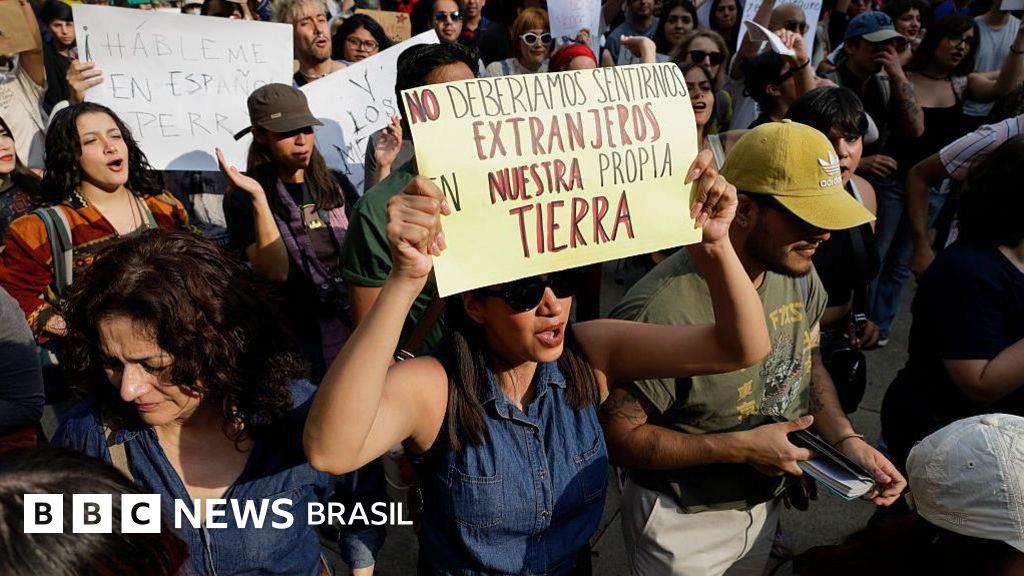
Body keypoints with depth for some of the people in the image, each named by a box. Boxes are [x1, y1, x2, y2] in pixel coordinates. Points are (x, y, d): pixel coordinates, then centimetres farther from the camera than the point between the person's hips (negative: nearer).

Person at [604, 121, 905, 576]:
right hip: (685, 524, -6)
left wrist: (846, 439, -10)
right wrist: (741, 447, -27)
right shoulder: (664, 310, -35)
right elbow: (619, 435, -28)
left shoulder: (798, 274, -10)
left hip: (766, 504, 7)